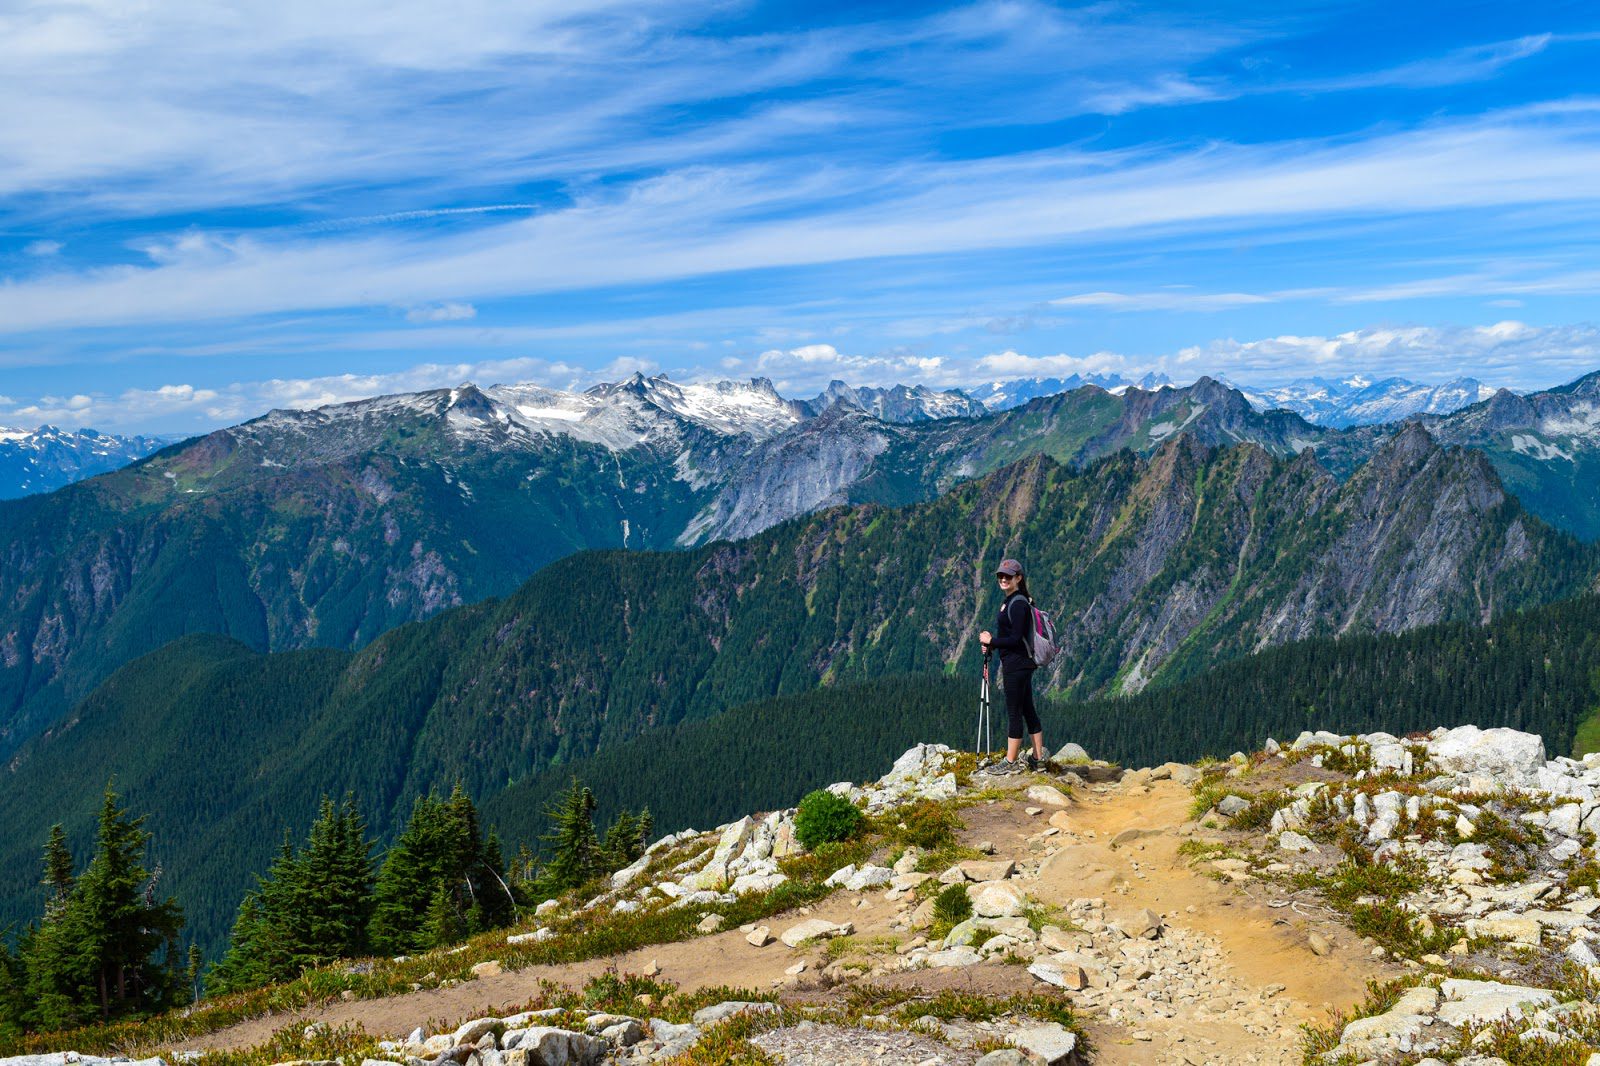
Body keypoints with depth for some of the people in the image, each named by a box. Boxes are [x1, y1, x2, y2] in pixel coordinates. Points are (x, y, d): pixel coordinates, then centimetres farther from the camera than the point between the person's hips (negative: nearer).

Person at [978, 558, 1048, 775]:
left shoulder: (1018, 604, -16)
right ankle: (1038, 758, 20)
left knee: (1014, 712, -4)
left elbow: (1016, 638, -20)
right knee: (1027, 710, 13)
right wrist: (992, 644, 7)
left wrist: (991, 640, -9)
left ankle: (1010, 762, 2)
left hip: (1016, 665, -10)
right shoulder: (1010, 601, 15)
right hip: (1021, 665, 10)